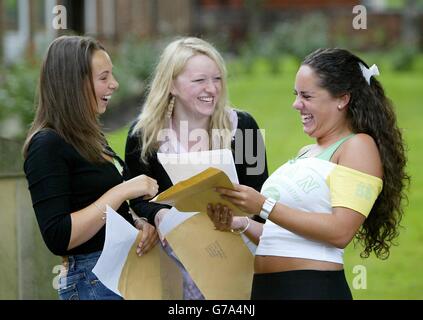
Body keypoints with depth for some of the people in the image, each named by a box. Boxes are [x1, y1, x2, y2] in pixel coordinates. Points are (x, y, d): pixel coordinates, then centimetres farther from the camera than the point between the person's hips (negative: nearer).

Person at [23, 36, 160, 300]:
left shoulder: (91, 138, 10)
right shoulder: (47, 145, -16)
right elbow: (58, 238, -23)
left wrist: (140, 224, -2)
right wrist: (123, 191, -23)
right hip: (93, 279, -8)